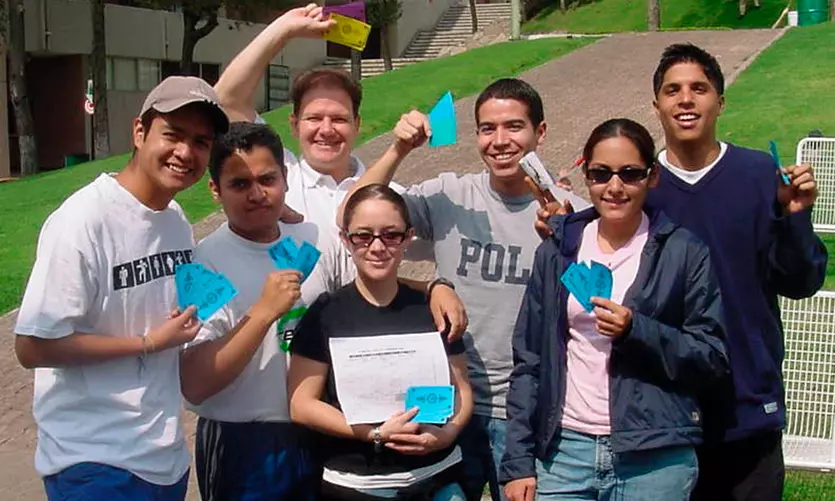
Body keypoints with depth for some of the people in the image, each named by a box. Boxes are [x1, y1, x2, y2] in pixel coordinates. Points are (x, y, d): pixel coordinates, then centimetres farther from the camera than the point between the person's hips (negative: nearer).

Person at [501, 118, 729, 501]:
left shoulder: (684, 252, -2)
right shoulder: (556, 252, 6)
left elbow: (713, 360, -3)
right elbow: (528, 361, 6)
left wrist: (637, 330, -18)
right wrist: (518, 462, 2)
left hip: (655, 459, -2)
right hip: (563, 453, 2)